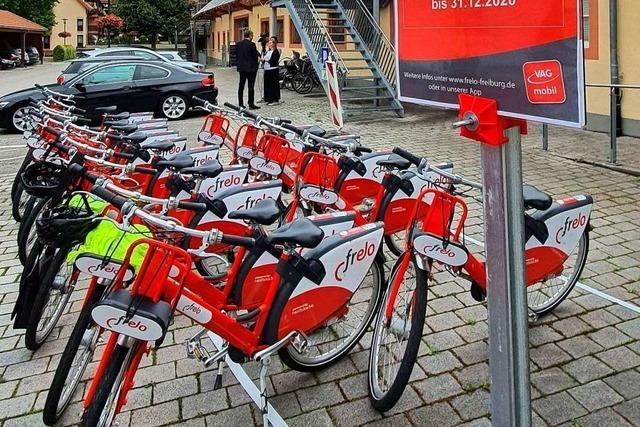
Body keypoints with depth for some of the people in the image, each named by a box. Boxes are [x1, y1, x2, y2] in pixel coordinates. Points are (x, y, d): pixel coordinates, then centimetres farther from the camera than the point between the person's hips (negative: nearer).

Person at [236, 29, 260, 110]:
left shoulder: (238, 44, 5)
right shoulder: (251, 44, -12)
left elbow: (236, 55, 10)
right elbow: (255, 56, -9)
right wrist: (256, 66, 6)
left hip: (241, 67, 6)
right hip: (251, 68, -6)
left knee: (241, 86, 9)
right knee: (251, 86, -2)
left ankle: (240, 104, 12)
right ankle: (251, 105, -1)